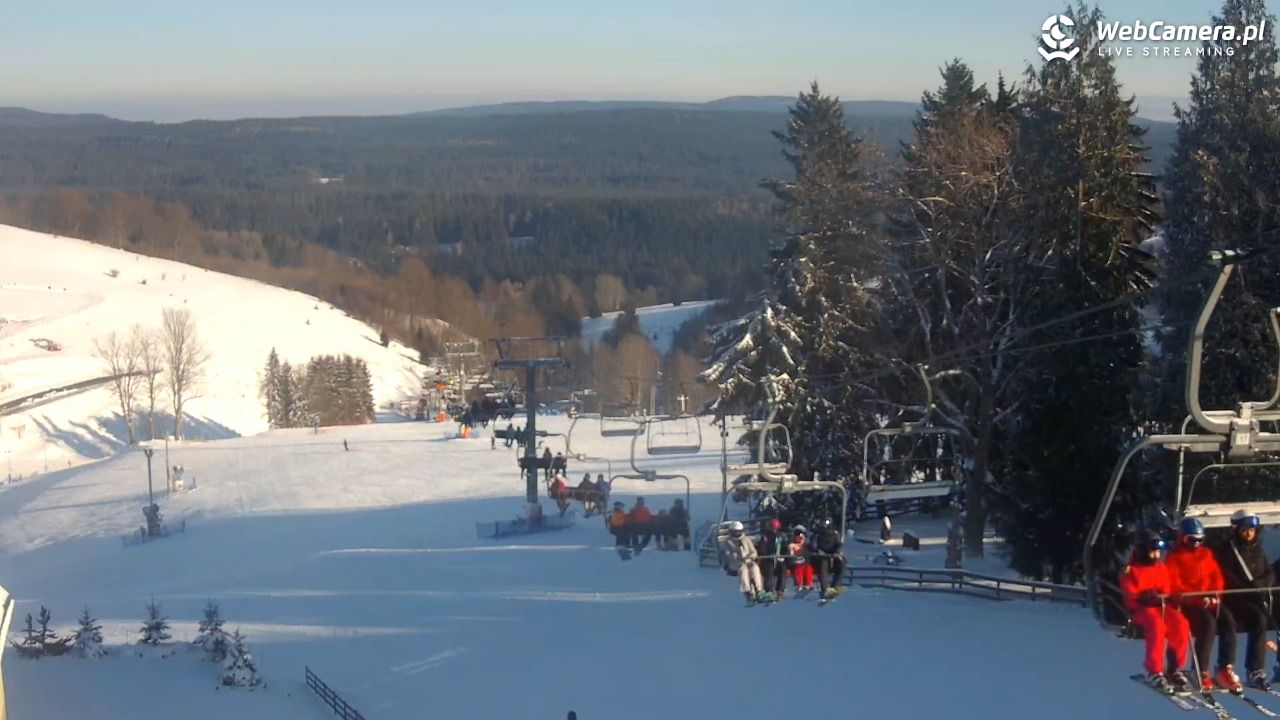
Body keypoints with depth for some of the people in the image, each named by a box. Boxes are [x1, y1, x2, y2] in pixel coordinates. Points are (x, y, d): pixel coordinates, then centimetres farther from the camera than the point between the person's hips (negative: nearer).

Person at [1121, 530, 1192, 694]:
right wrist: (1144, 598, -24)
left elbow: (1167, 591, 16)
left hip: (1161, 606, 5)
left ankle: (1175, 668, -13)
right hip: (1140, 608, -5)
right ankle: (1154, 672, -30)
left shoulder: (1162, 568, 16)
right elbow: (1129, 595, -5)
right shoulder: (1131, 570, 2)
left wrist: (1162, 597, -8)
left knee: (1181, 623, -26)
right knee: (1157, 625, -37)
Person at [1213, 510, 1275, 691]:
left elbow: (1270, 574, 13)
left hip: (1258, 598, 6)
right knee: (1259, 618, -30)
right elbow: (1228, 580, -8)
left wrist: (1260, 584, -8)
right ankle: (1254, 672, -28)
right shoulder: (1225, 551, 0)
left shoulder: (1257, 549, 18)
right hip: (1236, 600, -6)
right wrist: (1250, 588, -17)